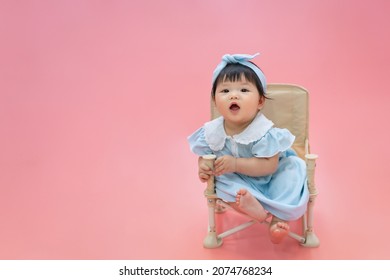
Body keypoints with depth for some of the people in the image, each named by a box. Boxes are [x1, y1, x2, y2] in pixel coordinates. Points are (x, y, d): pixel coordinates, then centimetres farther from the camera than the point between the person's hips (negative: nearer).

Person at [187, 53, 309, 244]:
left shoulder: (265, 132, -26)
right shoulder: (212, 131, -15)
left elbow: (269, 166, -30)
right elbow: (204, 155, -2)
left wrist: (235, 164, -37)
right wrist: (202, 167, -26)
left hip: (268, 177, -2)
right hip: (239, 182, 3)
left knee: (293, 167, -25)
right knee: (220, 180, -24)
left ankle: (279, 217, -26)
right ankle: (254, 205, -37)